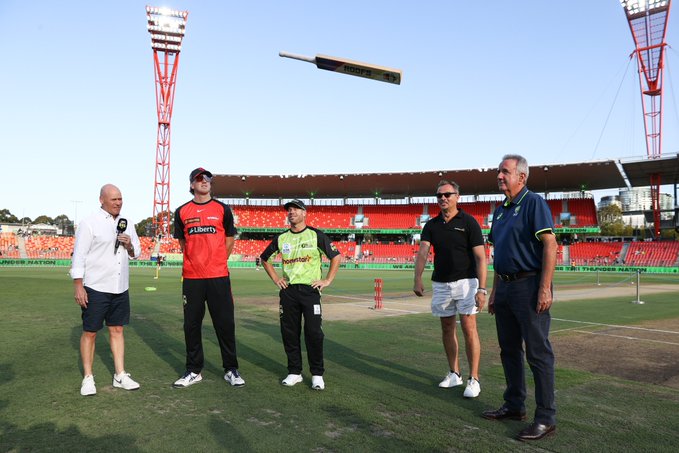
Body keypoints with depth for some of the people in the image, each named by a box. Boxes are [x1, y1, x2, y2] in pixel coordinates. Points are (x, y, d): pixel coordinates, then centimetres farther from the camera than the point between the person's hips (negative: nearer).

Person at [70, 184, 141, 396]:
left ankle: (120, 375, 17)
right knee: (90, 332, 3)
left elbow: (136, 253, 17)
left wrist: (129, 245, -6)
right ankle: (87, 378, 15)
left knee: (117, 330, 10)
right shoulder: (89, 223, -7)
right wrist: (78, 287, -14)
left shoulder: (127, 224, 10)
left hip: (120, 288, 5)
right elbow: (79, 256, -9)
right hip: (95, 288, -5)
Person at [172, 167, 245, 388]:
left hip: (219, 276, -1)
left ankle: (231, 370, 14)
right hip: (191, 277, 2)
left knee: (225, 324, 2)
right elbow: (182, 242, 16)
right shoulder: (182, 212, 8)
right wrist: (196, 261, 13)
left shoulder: (223, 209, 5)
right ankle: (194, 371, 21)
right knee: (191, 325, 7)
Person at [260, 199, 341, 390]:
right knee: (289, 333, 5)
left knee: (313, 333, -6)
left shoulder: (316, 235, 1)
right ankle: (294, 372, 18)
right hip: (288, 291, 3)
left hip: (310, 290, -3)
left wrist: (328, 280, -2)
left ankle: (317, 374, 7)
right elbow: (264, 258, 22)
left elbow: (336, 256, 3)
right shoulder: (281, 238, 10)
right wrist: (275, 279, 12)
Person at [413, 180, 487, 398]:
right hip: (440, 283, 5)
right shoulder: (431, 225, 7)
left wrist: (481, 288, -17)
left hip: (465, 281, -5)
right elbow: (422, 252, -4)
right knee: (447, 328, 11)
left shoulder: (468, 222, -6)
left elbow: (480, 257, -10)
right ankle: (454, 374, 24)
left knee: (469, 328, -7)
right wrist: (418, 279, -18)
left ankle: (474, 379, 3)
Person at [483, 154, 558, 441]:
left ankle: (546, 419, 8)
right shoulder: (500, 211, 16)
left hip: (530, 286, -9)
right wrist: (495, 290, 18)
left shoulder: (534, 203, -9)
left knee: (538, 353, -2)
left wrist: (545, 289, -22)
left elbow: (550, 245, -16)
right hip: (506, 288, 9)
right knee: (509, 350, 15)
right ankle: (514, 406, 29)